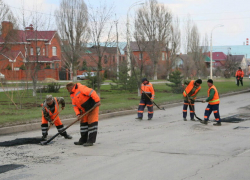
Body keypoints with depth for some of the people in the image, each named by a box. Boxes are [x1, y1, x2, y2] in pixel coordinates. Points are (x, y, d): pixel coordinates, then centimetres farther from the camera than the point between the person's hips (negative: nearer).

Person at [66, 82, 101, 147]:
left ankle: (91, 141, -10)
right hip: (84, 110, 10)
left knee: (92, 123, -10)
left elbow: (92, 92, -27)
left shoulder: (81, 88, -19)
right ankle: (83, 140, 22)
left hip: (93, 107, -10)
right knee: (83, 123, 13)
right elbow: (75, 105, 10)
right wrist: (78, 113, -5)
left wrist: (97, 101, -33)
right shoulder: (72, 95, 10)